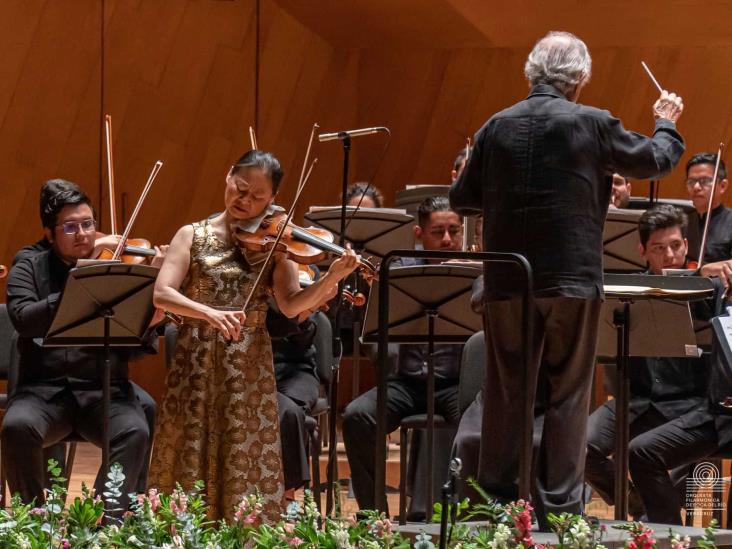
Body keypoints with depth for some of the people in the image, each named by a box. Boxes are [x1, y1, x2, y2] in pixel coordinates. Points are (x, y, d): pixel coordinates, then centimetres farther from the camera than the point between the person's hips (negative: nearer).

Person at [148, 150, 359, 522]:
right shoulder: (193, 236, 4)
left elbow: (291, 305, -8)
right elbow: (163, 294, -9)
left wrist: (331, 279, -25)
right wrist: (210, 313, -26)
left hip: (250, 368, 0)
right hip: (196, 364, 0)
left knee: (247, 469, -1)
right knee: (190, 461, 1)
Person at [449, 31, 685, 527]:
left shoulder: (498, 127, 1)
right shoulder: (593, 125, -8)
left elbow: (462, 199, 9)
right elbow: (655, 160, 8)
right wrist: (667, 123, 28)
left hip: (507, 281, 3)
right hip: (573, 280, -3)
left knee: (507, 392, 11)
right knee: (568, 396, 5)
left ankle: (498, 498, 15)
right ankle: (559, 506, 5)